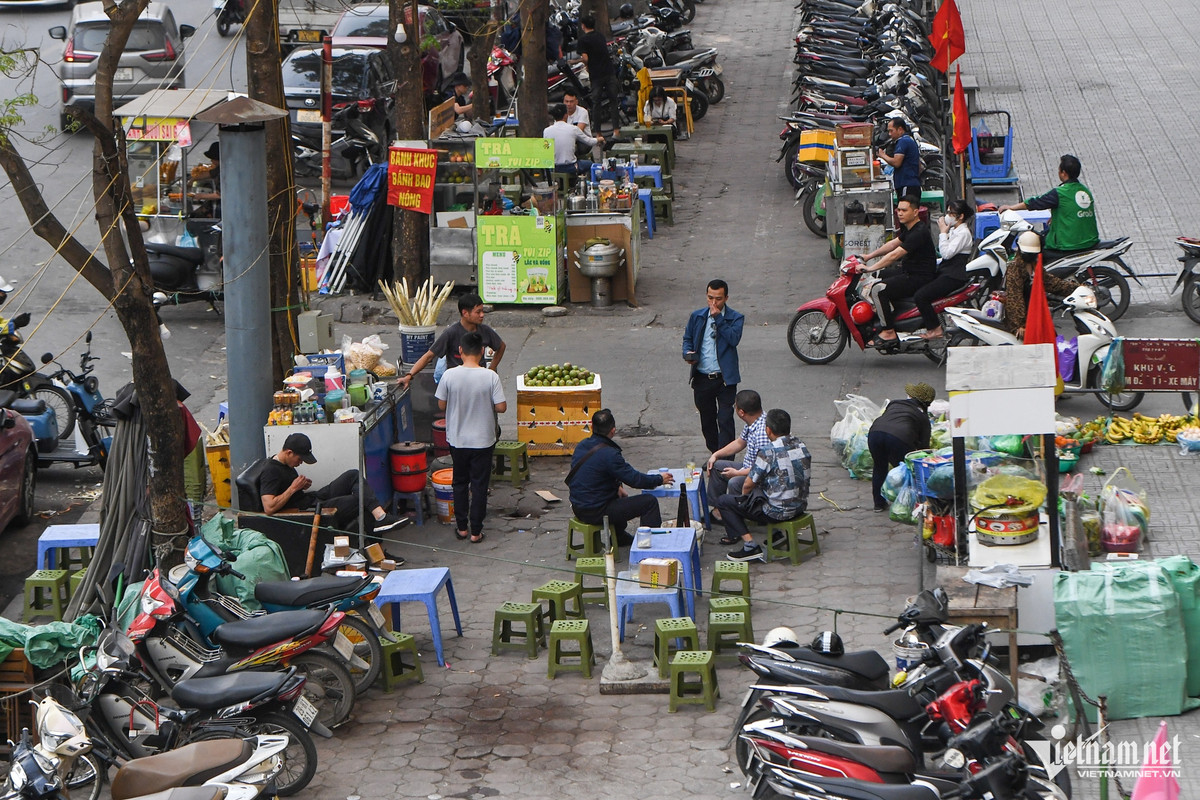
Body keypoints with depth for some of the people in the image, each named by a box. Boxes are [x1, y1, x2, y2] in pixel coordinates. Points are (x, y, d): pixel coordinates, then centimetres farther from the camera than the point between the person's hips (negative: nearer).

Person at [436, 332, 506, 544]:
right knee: (479, 485, 9)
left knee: (460, 483, 18)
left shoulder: (450, 375, -12)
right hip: (482, 439, -1)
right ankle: (476, 531, 12)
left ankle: (462, 527, 23)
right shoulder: (490, 377, -16)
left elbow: (441, 405, -3)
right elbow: (501, 407, -13)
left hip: (457, 439, 1)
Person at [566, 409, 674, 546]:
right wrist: (659, 479, -1)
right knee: (650, 501, -6)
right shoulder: (609, 454, -24)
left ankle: (619, 536, 50)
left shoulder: (581, 446, 3)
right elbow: (634, 478, -16)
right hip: (596, 513, -9)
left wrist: (617, 486, 14)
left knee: (619, 496, 38)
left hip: (578, 507, 9)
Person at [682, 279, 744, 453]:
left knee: (725, 420, -9)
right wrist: (688, 353, -4)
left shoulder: (735, 318, -3)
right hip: (702, 378, 4)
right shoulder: (697, 316, 8)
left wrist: (718, 317, -18)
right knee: (707, 420, 13)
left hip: (725, 378, -4)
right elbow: (687, 338, 17)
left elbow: (734, 339, -19)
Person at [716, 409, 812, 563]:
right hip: (800, 506, 8)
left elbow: (748, 485, -13)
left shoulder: (769, 452, -21)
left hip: (778, 512, -8)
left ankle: (750, 546, -4)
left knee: (723, 501, 4)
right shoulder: (801, 446, 1)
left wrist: (743, 497, 11)